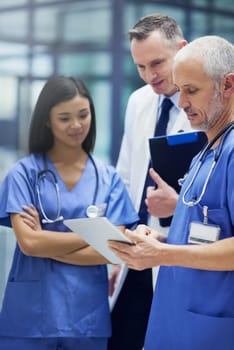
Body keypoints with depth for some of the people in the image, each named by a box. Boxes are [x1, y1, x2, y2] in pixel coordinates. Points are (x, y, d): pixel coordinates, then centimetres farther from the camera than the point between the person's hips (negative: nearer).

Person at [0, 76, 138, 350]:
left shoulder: (108, 178, 3)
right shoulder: (24, 173, -3)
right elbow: (28, 243, -13)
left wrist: (48, 244, -11)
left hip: (87, 316, 2)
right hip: (31, 316, -2)